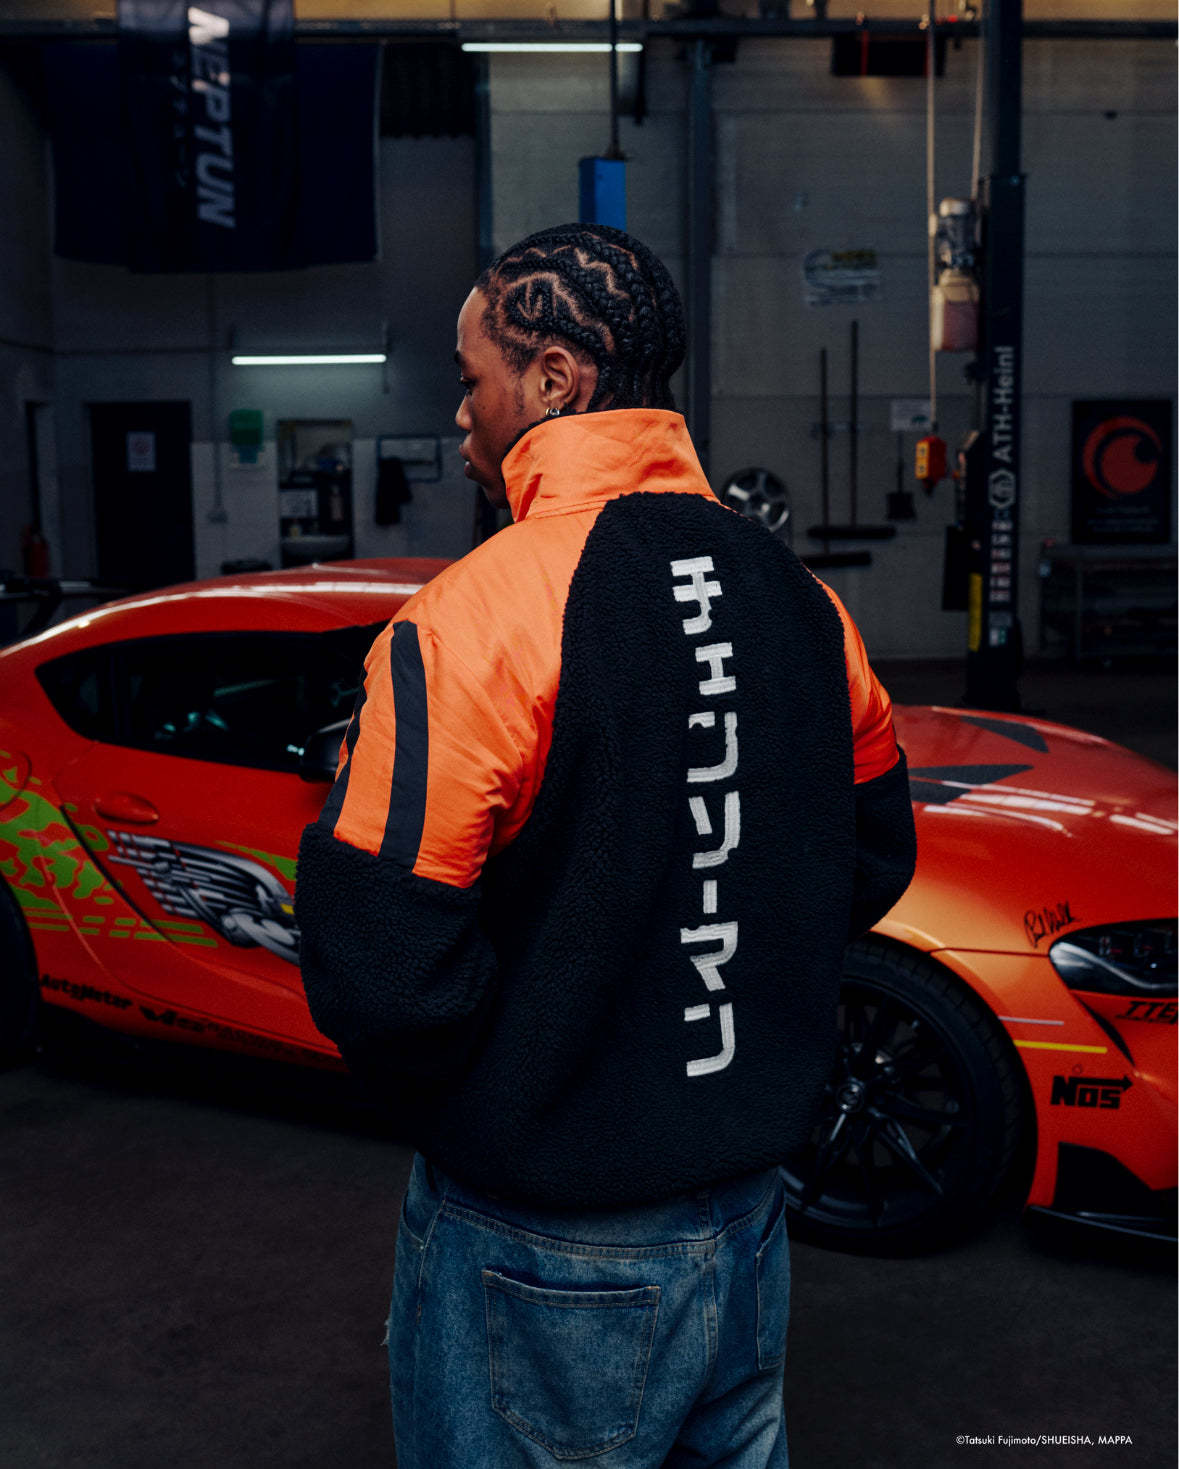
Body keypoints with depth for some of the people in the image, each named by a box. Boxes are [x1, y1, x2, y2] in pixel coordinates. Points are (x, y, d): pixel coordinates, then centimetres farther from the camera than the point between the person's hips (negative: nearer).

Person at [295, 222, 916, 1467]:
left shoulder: (464, 626, -23)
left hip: (546, 1261, -6)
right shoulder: (799, 597, -1)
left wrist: (446, 1105, -4)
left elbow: (379, 980, -24)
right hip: (748, 1222, 6)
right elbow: (873, 859, 10)